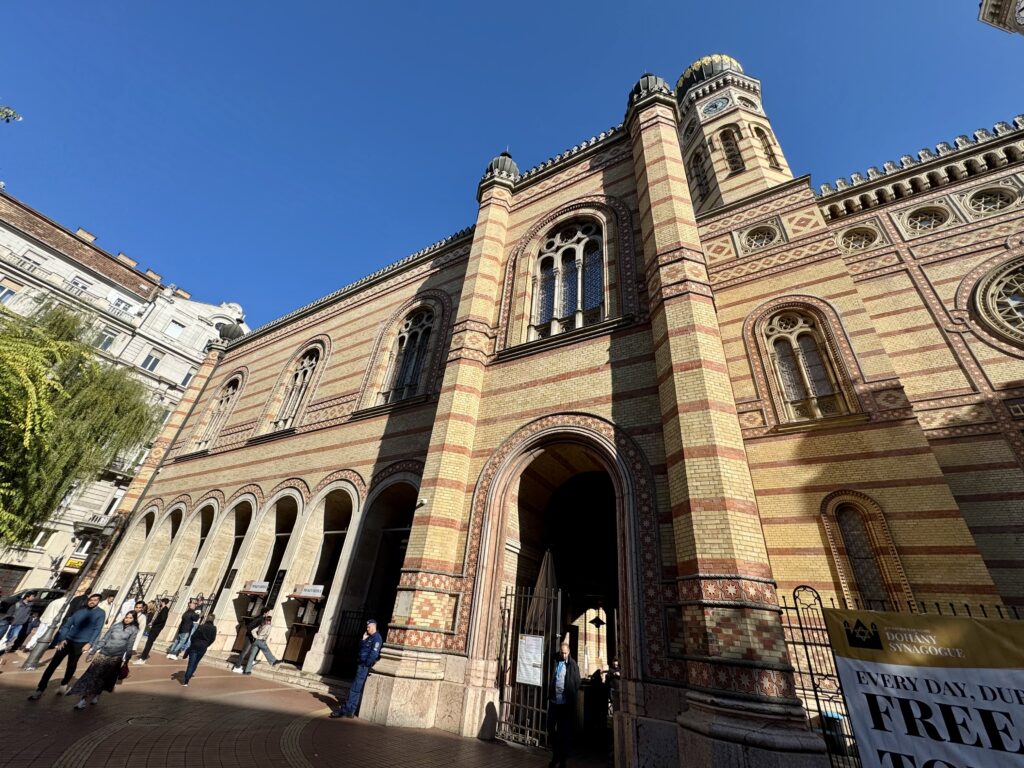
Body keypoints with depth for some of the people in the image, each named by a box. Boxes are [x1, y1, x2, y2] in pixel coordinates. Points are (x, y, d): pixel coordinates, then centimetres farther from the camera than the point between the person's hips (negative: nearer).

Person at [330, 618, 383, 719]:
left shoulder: (377, 638, -14)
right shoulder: (369, 637, 17)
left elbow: (374, 654, -21)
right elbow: (361, 649, 15)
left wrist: (366, 664, -16)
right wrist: (363, 640, 2)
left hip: (365, 666, -9)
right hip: (361, 665, 9)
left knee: (355, 688, -6)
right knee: (358, 689, 13)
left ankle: (346, 710, -2)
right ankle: (350, 711, 18)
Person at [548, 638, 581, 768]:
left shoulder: (573, 664, -8)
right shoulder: (555, 660, 1)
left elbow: (577, 682, -7)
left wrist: (571, 695, -11)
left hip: (566, 703, -4)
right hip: (554, 701, 4)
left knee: (564, 732, 7)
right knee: (551, 728, 13)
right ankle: (555, 755, 33)